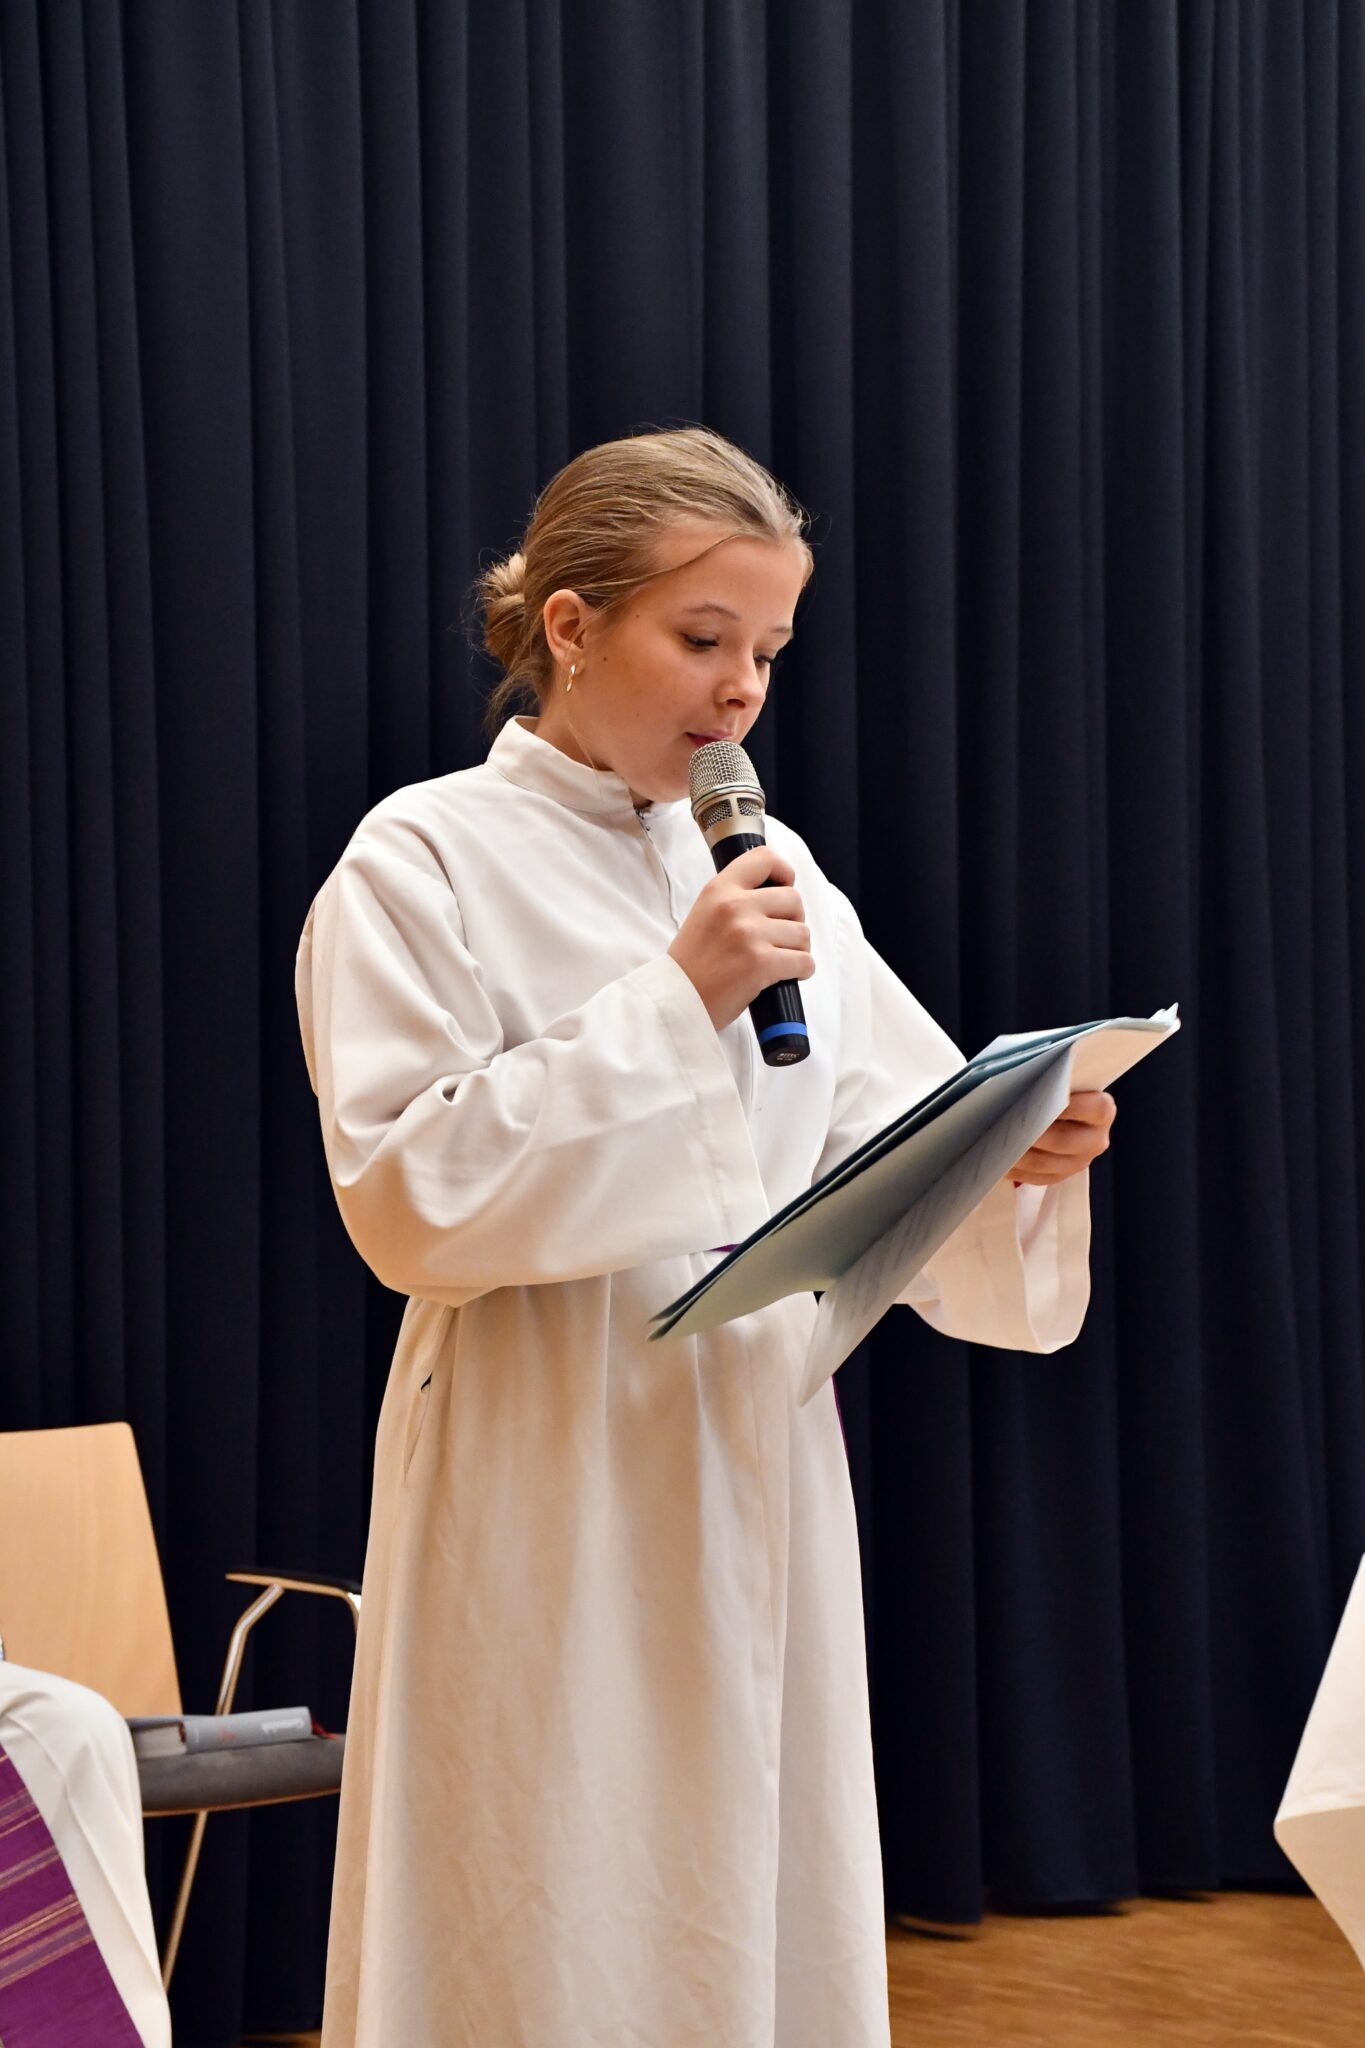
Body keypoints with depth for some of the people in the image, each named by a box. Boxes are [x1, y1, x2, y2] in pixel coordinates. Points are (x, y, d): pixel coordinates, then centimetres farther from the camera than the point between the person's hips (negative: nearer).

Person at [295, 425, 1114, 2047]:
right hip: (552, 1506, -5)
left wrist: (1016, 1157, -13)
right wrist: (675, 1001, -16)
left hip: (758, 1479, 5)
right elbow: (407, 1200, -14)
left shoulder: (770, 876, 11)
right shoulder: (426, 864, -5)